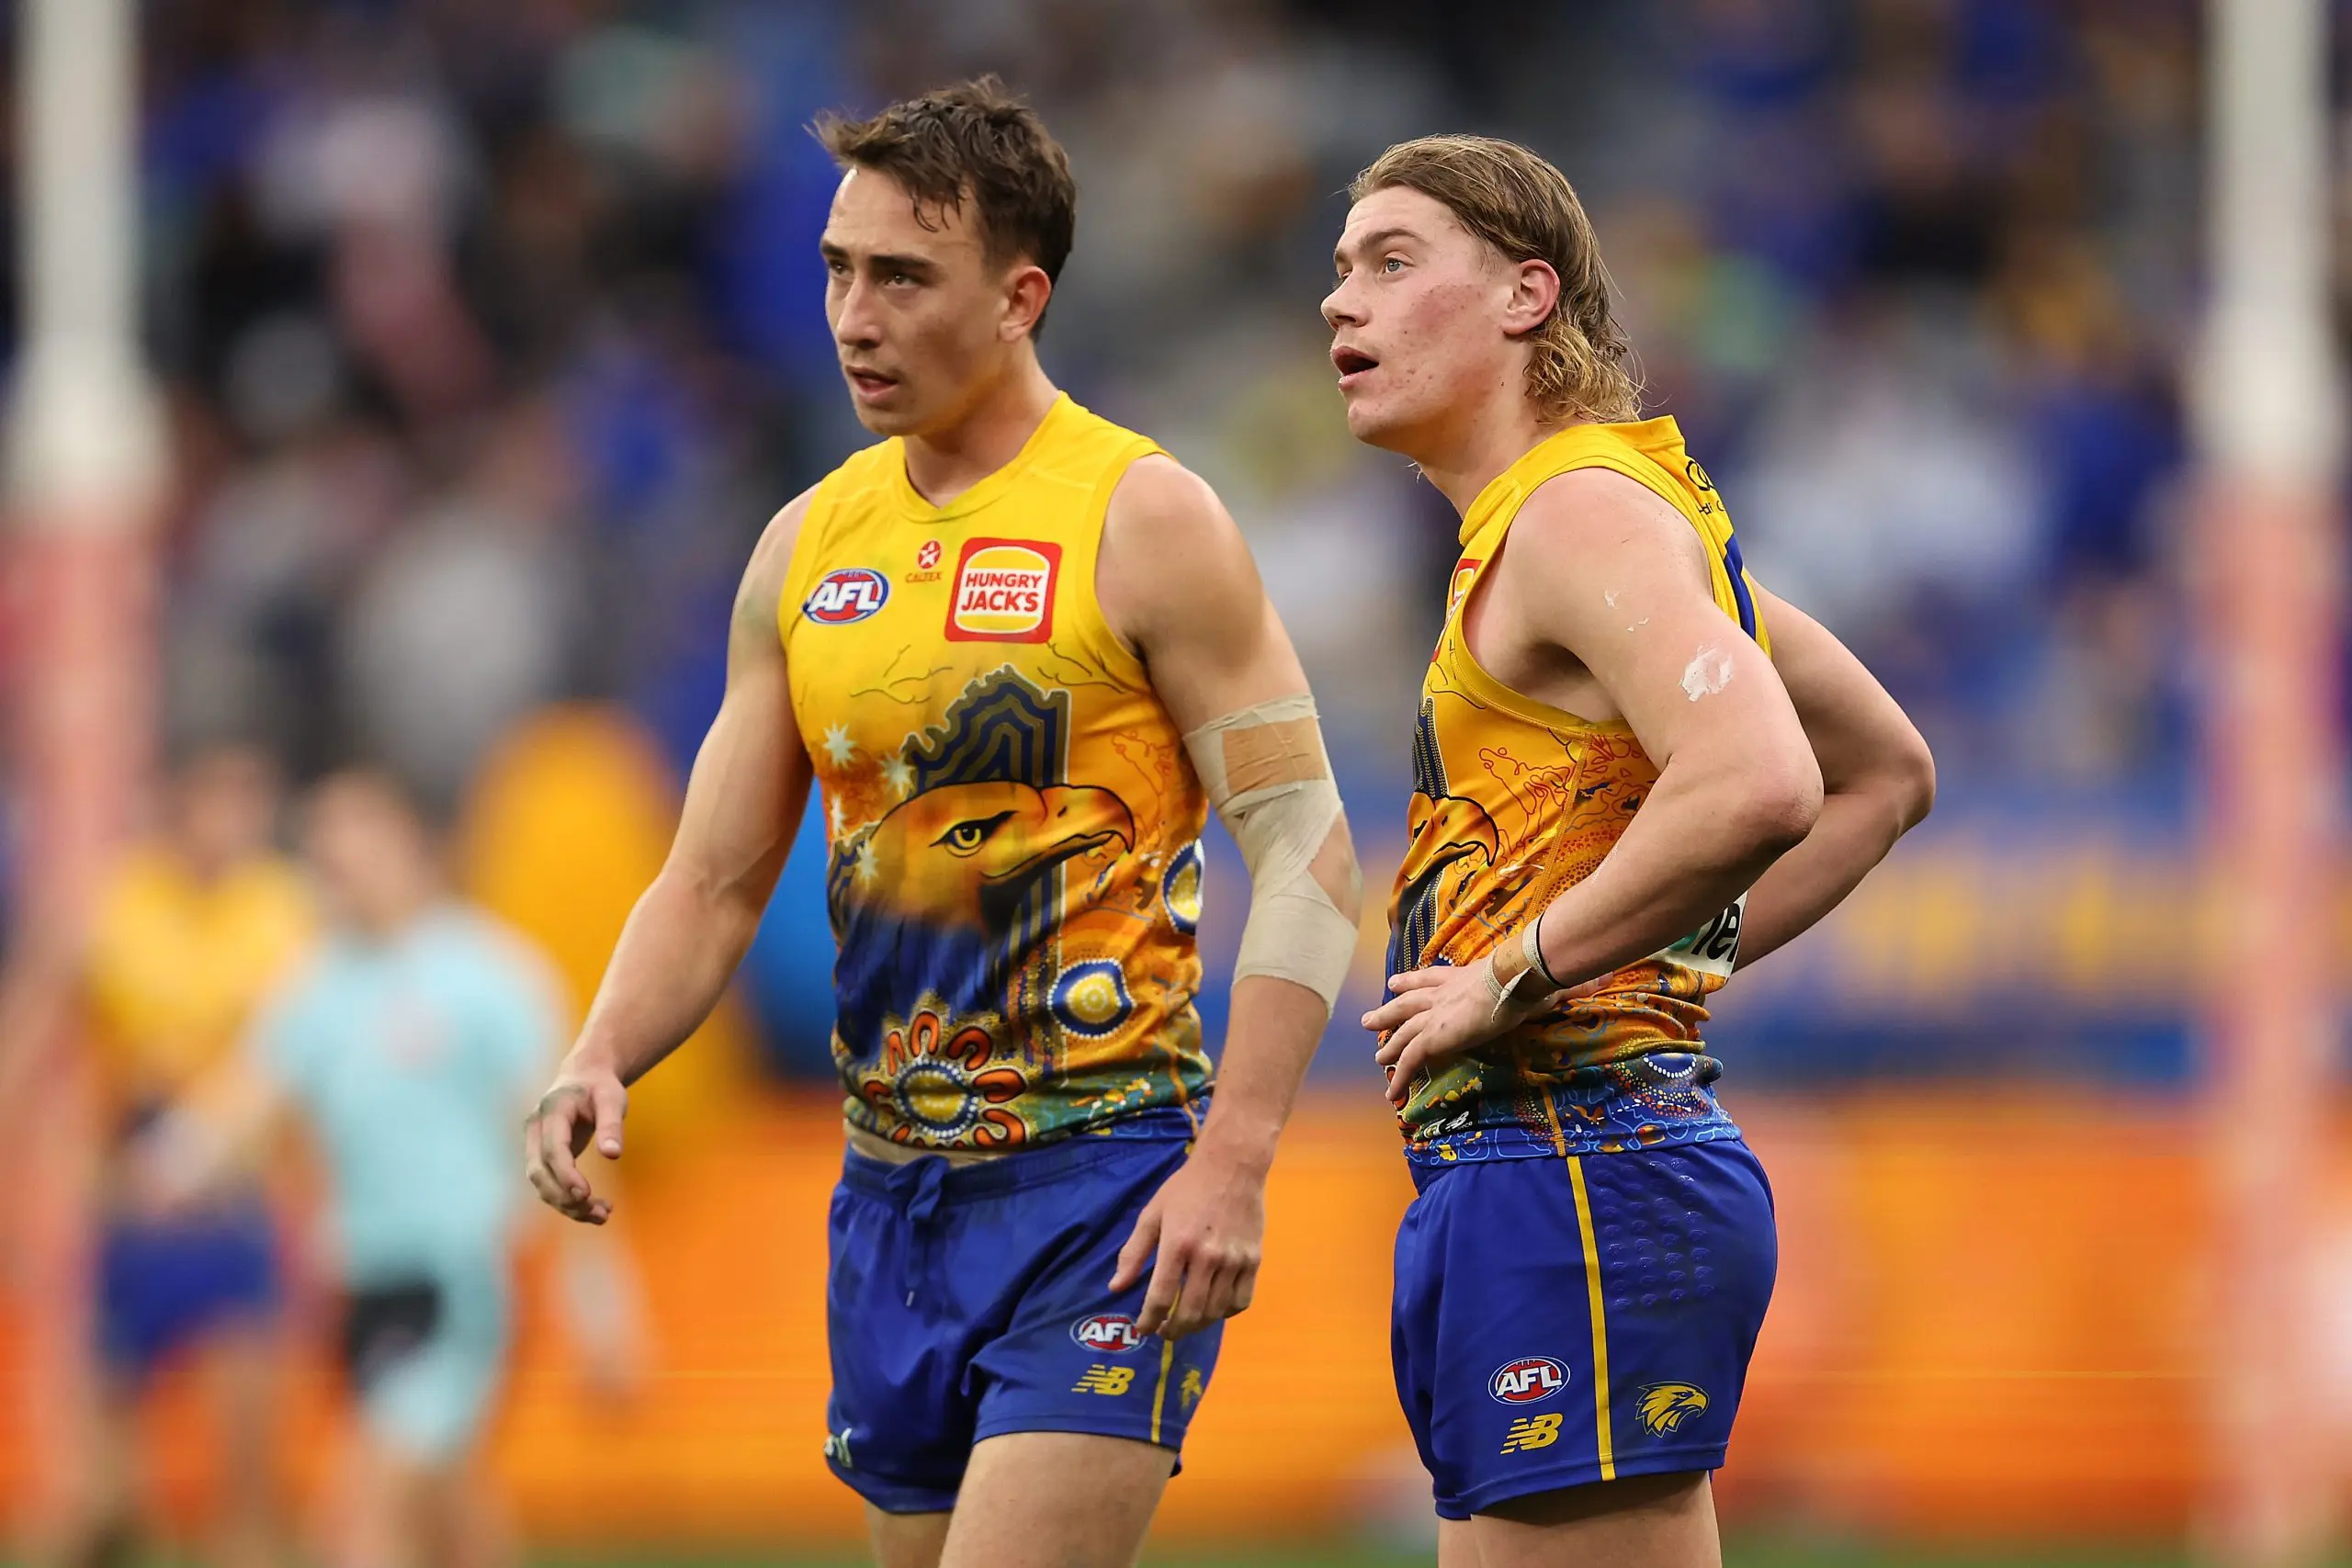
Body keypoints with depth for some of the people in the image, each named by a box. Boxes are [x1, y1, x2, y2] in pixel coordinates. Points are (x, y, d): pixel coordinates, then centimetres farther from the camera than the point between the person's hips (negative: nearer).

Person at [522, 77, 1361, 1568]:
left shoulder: (1145, 520, -7)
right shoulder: (809, 545, 11)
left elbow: (1308, 850, -10)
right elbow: (715, 881, 14)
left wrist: (1232, 1160, -20)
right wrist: (600, 1063, -6)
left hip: (1104, 1177, -7)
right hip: (893, 1187, 7)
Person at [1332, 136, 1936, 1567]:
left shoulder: (1584, 512, -11)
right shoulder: (1655, 510, 20)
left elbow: (1756, 790, -29)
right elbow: (1888, 773, 31)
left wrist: (1519, 979, -19)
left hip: (1574, 1167, -11)